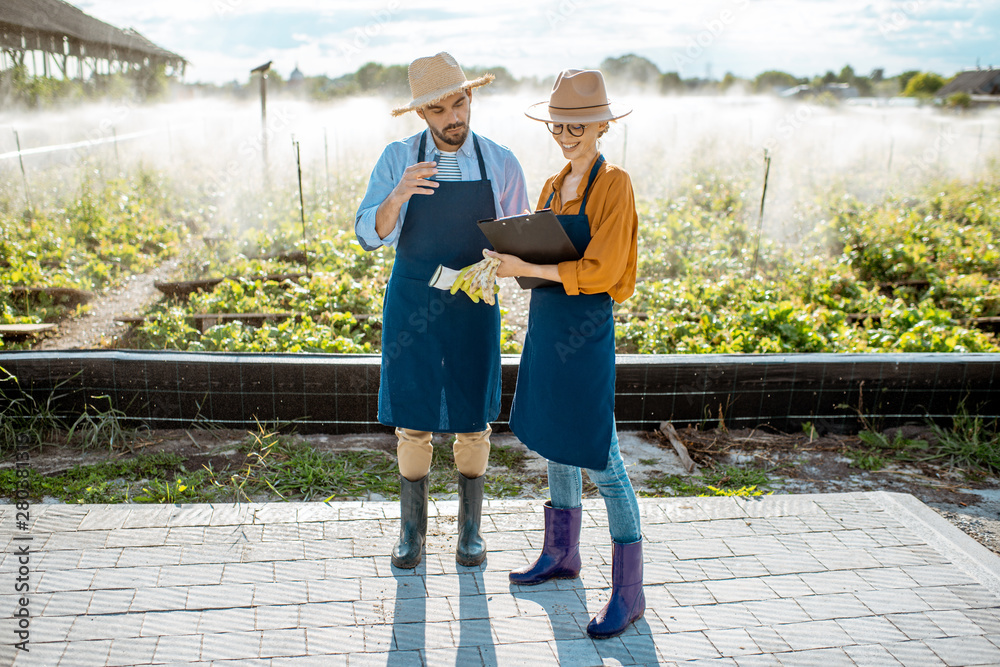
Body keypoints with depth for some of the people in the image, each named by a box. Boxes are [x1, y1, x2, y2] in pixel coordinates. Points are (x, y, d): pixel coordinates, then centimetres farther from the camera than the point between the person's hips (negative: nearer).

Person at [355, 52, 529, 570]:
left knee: (473, 421, 7)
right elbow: (371, 235, -10)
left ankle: (470, 527, 26)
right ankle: (412, 527, 24)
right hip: (412, 303, 0)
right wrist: (397, 196, -29)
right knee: (412, 421, 5)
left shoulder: (501, 164, -1)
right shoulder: (397, 160, -3)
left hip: (474, 303, 1)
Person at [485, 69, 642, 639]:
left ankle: (629, 594, 11)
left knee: (601, 462, -2)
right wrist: (509, 261, -4)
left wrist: (527, 268, -21)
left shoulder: (615, 184, -11)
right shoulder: (554, 186, 12)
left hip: (585, 331, -8)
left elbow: (599, 271, -18)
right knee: (556, 448, 19)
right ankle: (562, 555, 37)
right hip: (545, 325, 8)